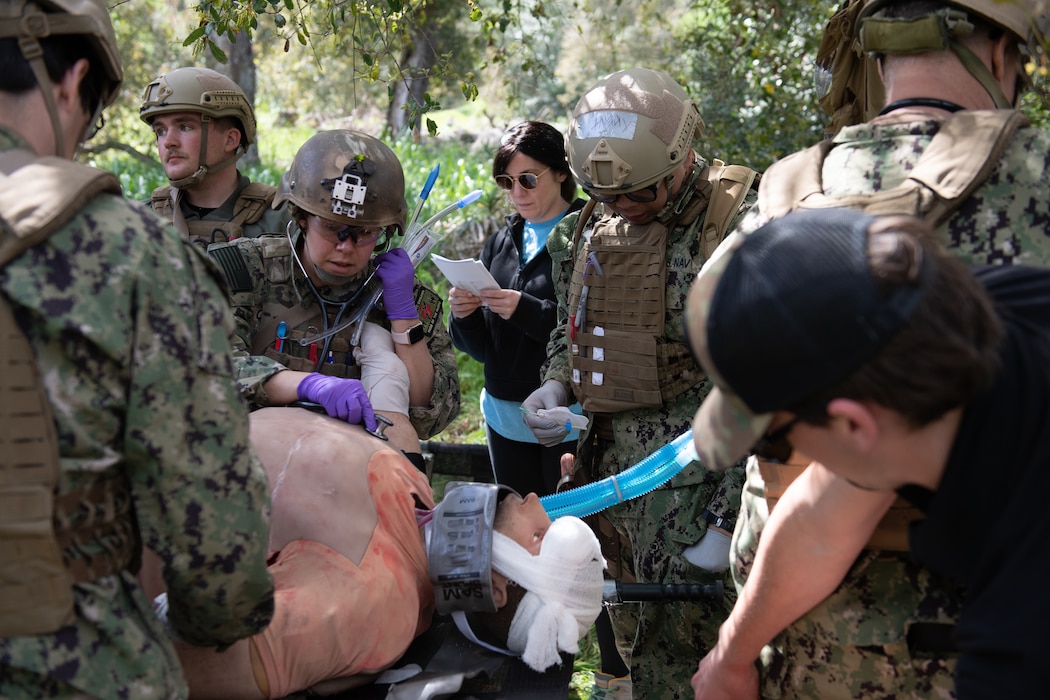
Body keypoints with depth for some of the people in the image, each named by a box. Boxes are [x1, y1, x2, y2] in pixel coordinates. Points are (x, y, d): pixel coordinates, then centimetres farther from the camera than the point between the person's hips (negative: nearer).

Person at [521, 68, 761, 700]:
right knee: (625, 646, 18)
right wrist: (557, 386, 3)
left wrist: (729, 522, -18)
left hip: (694, 486, -6)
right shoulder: (589, 229, 10)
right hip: (610, 469, 7)